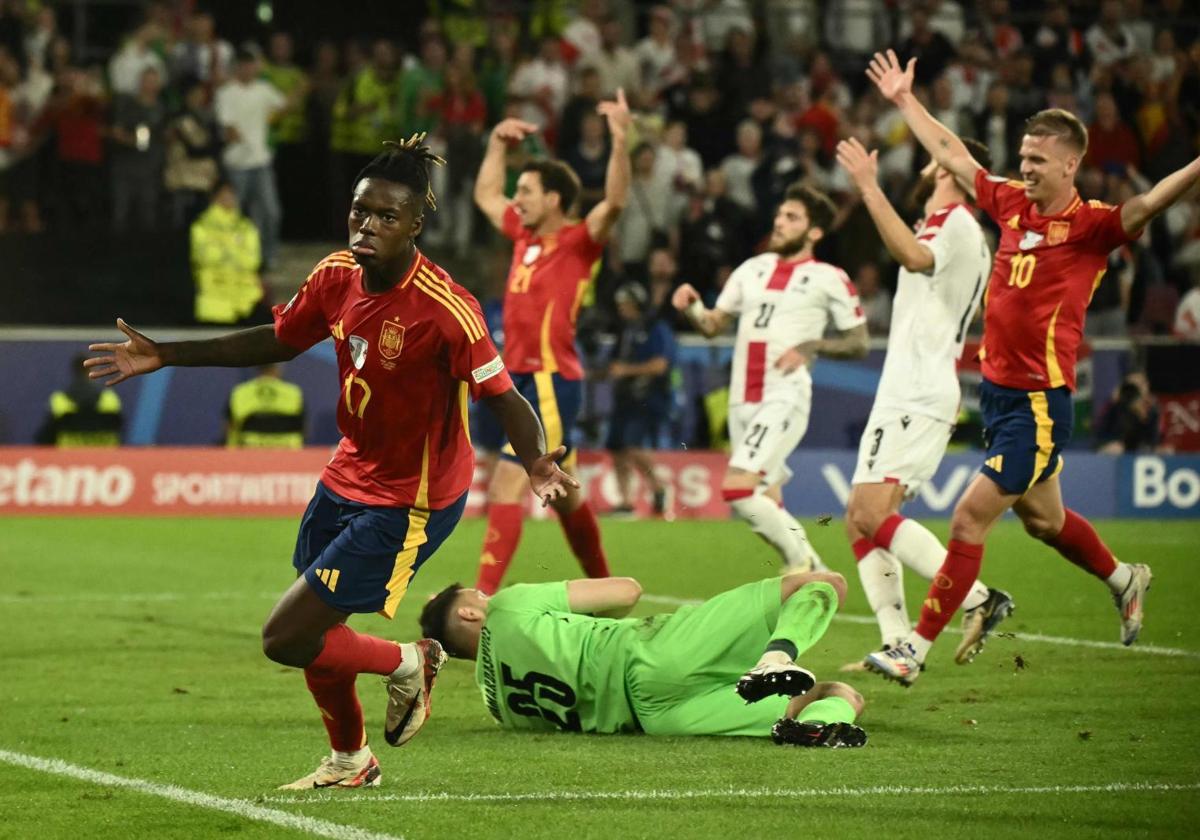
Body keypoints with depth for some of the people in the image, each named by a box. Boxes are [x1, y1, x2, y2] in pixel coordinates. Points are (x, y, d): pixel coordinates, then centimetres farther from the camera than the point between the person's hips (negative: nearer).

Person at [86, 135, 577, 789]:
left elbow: (503, 397, -25)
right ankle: (349, 761, 44)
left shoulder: (446, 309, -27)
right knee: (312, 631, 19)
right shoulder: (338, 276, -6)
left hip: (406, 504, -7)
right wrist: (164, 356, 9)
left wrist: (534, 461, -45)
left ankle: (408, 665, 17)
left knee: (285, 639, -9)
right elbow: (278, 341, 10)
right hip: (348, 475, 7)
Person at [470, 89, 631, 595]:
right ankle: (603, 588, 28)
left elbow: (614, 203, -27)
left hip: (551, 382, -9)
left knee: (506, 486, -15)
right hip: (519, 378, 9)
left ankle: (483, 595, -17)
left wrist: (620, 142, -35)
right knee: (563, 493, 17)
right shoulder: (524, 237, 12)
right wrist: (498, 144, 23)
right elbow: (485, 194, 29)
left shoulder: (579, 241, -9)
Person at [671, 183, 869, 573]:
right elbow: (713, 324, 17)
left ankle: (801, 561, -5)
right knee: (766, 508, 10)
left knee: (737, 488, -21)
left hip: (785, 398, -7)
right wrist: (691, 308, -4)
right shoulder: (752, 269, 15)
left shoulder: (829, 278, -1)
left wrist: (811, 346, -15)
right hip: (742, 401, 7)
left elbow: (859, 343, 1)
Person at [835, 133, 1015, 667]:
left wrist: (869, 188, -32)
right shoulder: (956, 230, 24)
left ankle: (978, 599, -20)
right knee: (859, 523, 5)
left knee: (872, 515, -21)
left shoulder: (956, 224, -10)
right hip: (902, 397, 11)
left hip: (917, 399, -11)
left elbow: (913, 256, -31)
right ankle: (897, 644, -2)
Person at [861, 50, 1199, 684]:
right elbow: (951, 156, 19)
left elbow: (1147, 205, -28)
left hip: (1040, 400, -7)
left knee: (970, 519, -9)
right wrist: (904, 100, 27)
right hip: (997, 387, 7)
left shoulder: (1091, 226, -11)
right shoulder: (1012, 204, 7)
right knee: (1042, 519, 22)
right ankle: (1124, 580, 47)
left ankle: (915, 651, -4)